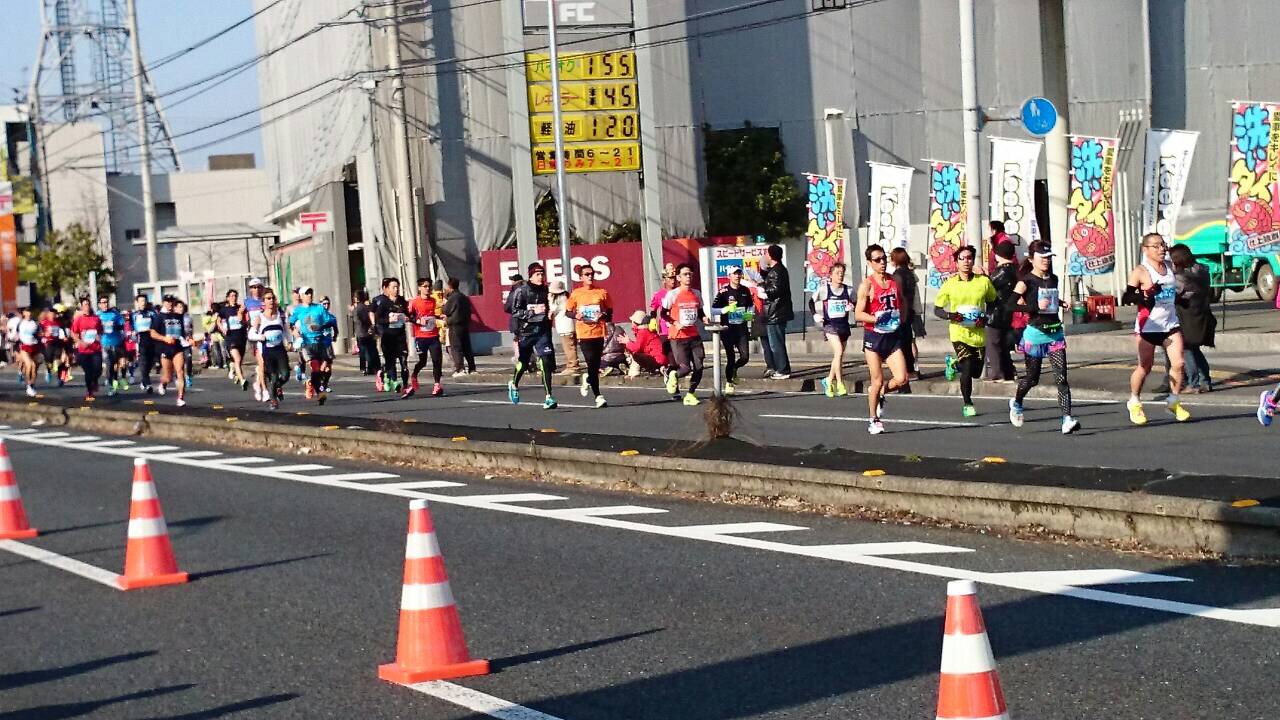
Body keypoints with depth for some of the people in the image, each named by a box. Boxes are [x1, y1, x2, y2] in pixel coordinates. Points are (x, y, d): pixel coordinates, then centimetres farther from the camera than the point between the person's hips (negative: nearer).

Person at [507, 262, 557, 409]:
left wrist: (549, 313, 8)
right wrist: (533, 311, -20)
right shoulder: (521, 291, -7)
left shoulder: (545, 290, 9)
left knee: (546, 362, -10)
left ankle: (548, 397, -10)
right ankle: (514, 384, 42)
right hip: (526, 331, -3)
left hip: (542, 331, 3)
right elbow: (515, 312, -13)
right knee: (523, 363, 11)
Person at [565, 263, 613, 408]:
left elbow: (610, 312, 12)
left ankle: (588, 379, 40)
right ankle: (598, 396, 0)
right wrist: (576, 316, -10)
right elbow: (568, 311, 11)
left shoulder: (602, 292, 4)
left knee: (596, 364, 6)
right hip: (583, 333, -2)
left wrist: (604, 316, -10)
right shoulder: (576, 294, 2)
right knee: (592, 364, -8)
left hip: (599, 332, 2)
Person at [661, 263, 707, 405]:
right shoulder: (672, 294, -5)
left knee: (698, 367, -2)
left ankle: (690, 394, 15)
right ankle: (673, 376, 22)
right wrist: (675, 323, -17)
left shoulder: (696, 294, 11)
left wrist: (704, 318, 2)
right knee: (686, 368, -12)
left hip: (694, 336, 5)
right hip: (678, 337, -5)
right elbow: (663, 313, -2)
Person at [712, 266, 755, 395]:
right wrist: (726, 309, -23)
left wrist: (750, 314, 2)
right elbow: (713, 309, -9)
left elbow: (751, 305, 23)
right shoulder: (724, 292, -6)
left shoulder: (745, 290, 8)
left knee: (745, 357, -4)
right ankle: (729, 383, 16)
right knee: (730, 358, -1)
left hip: (742, 327, 4)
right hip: (728, 329, -4)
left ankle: (734, 369, 30)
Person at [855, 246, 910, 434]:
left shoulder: (895, 280, 8)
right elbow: (858, 314, -12)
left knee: (902, 379, -7)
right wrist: (878, 319, -25)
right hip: (873, 336, -4)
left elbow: (901, 304, 25)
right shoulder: (867, 284, -7)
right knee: (877, 381, 1)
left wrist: (900, 319, 10)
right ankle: (874, 420, 18)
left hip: (893, 336, 4)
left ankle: (879, 393, 24)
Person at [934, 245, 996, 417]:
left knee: (976, 371, 11)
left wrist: (986, 318, -7)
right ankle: (968, 404, 1)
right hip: (959, 333, -3)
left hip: (978, 334, 3)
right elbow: (937, 309, 3)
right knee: (967, 368, -17)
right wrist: (950, 315, -17)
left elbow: (993, 303, 13)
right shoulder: (950, 284, -3)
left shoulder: (984, 281, 0)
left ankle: (957, 363, 45)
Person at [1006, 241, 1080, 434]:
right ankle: (1016, 403, 40)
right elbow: (1010, 305, -17)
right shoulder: (1026, 282, -8)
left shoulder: (1053, 279, 11)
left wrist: (1061, 303, 11)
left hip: (1055, 333, 4)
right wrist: (1035, 306, -22)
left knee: (1061, 377, -10)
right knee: (1032, 378, 9)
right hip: (1036, 333, -4)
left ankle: (1067, 418, -17)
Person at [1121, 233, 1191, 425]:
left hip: (1171, 324, 5)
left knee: (1178, 364, -5)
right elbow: (1126, 298, -16)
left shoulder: (1170, 267, 9)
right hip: (1148, 326, -5)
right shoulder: (1141, 272, -10)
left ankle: (1173, 401, 11)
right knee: (1144, 368, 3)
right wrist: (1141, 296, -31)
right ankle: (1134, 403, 23)